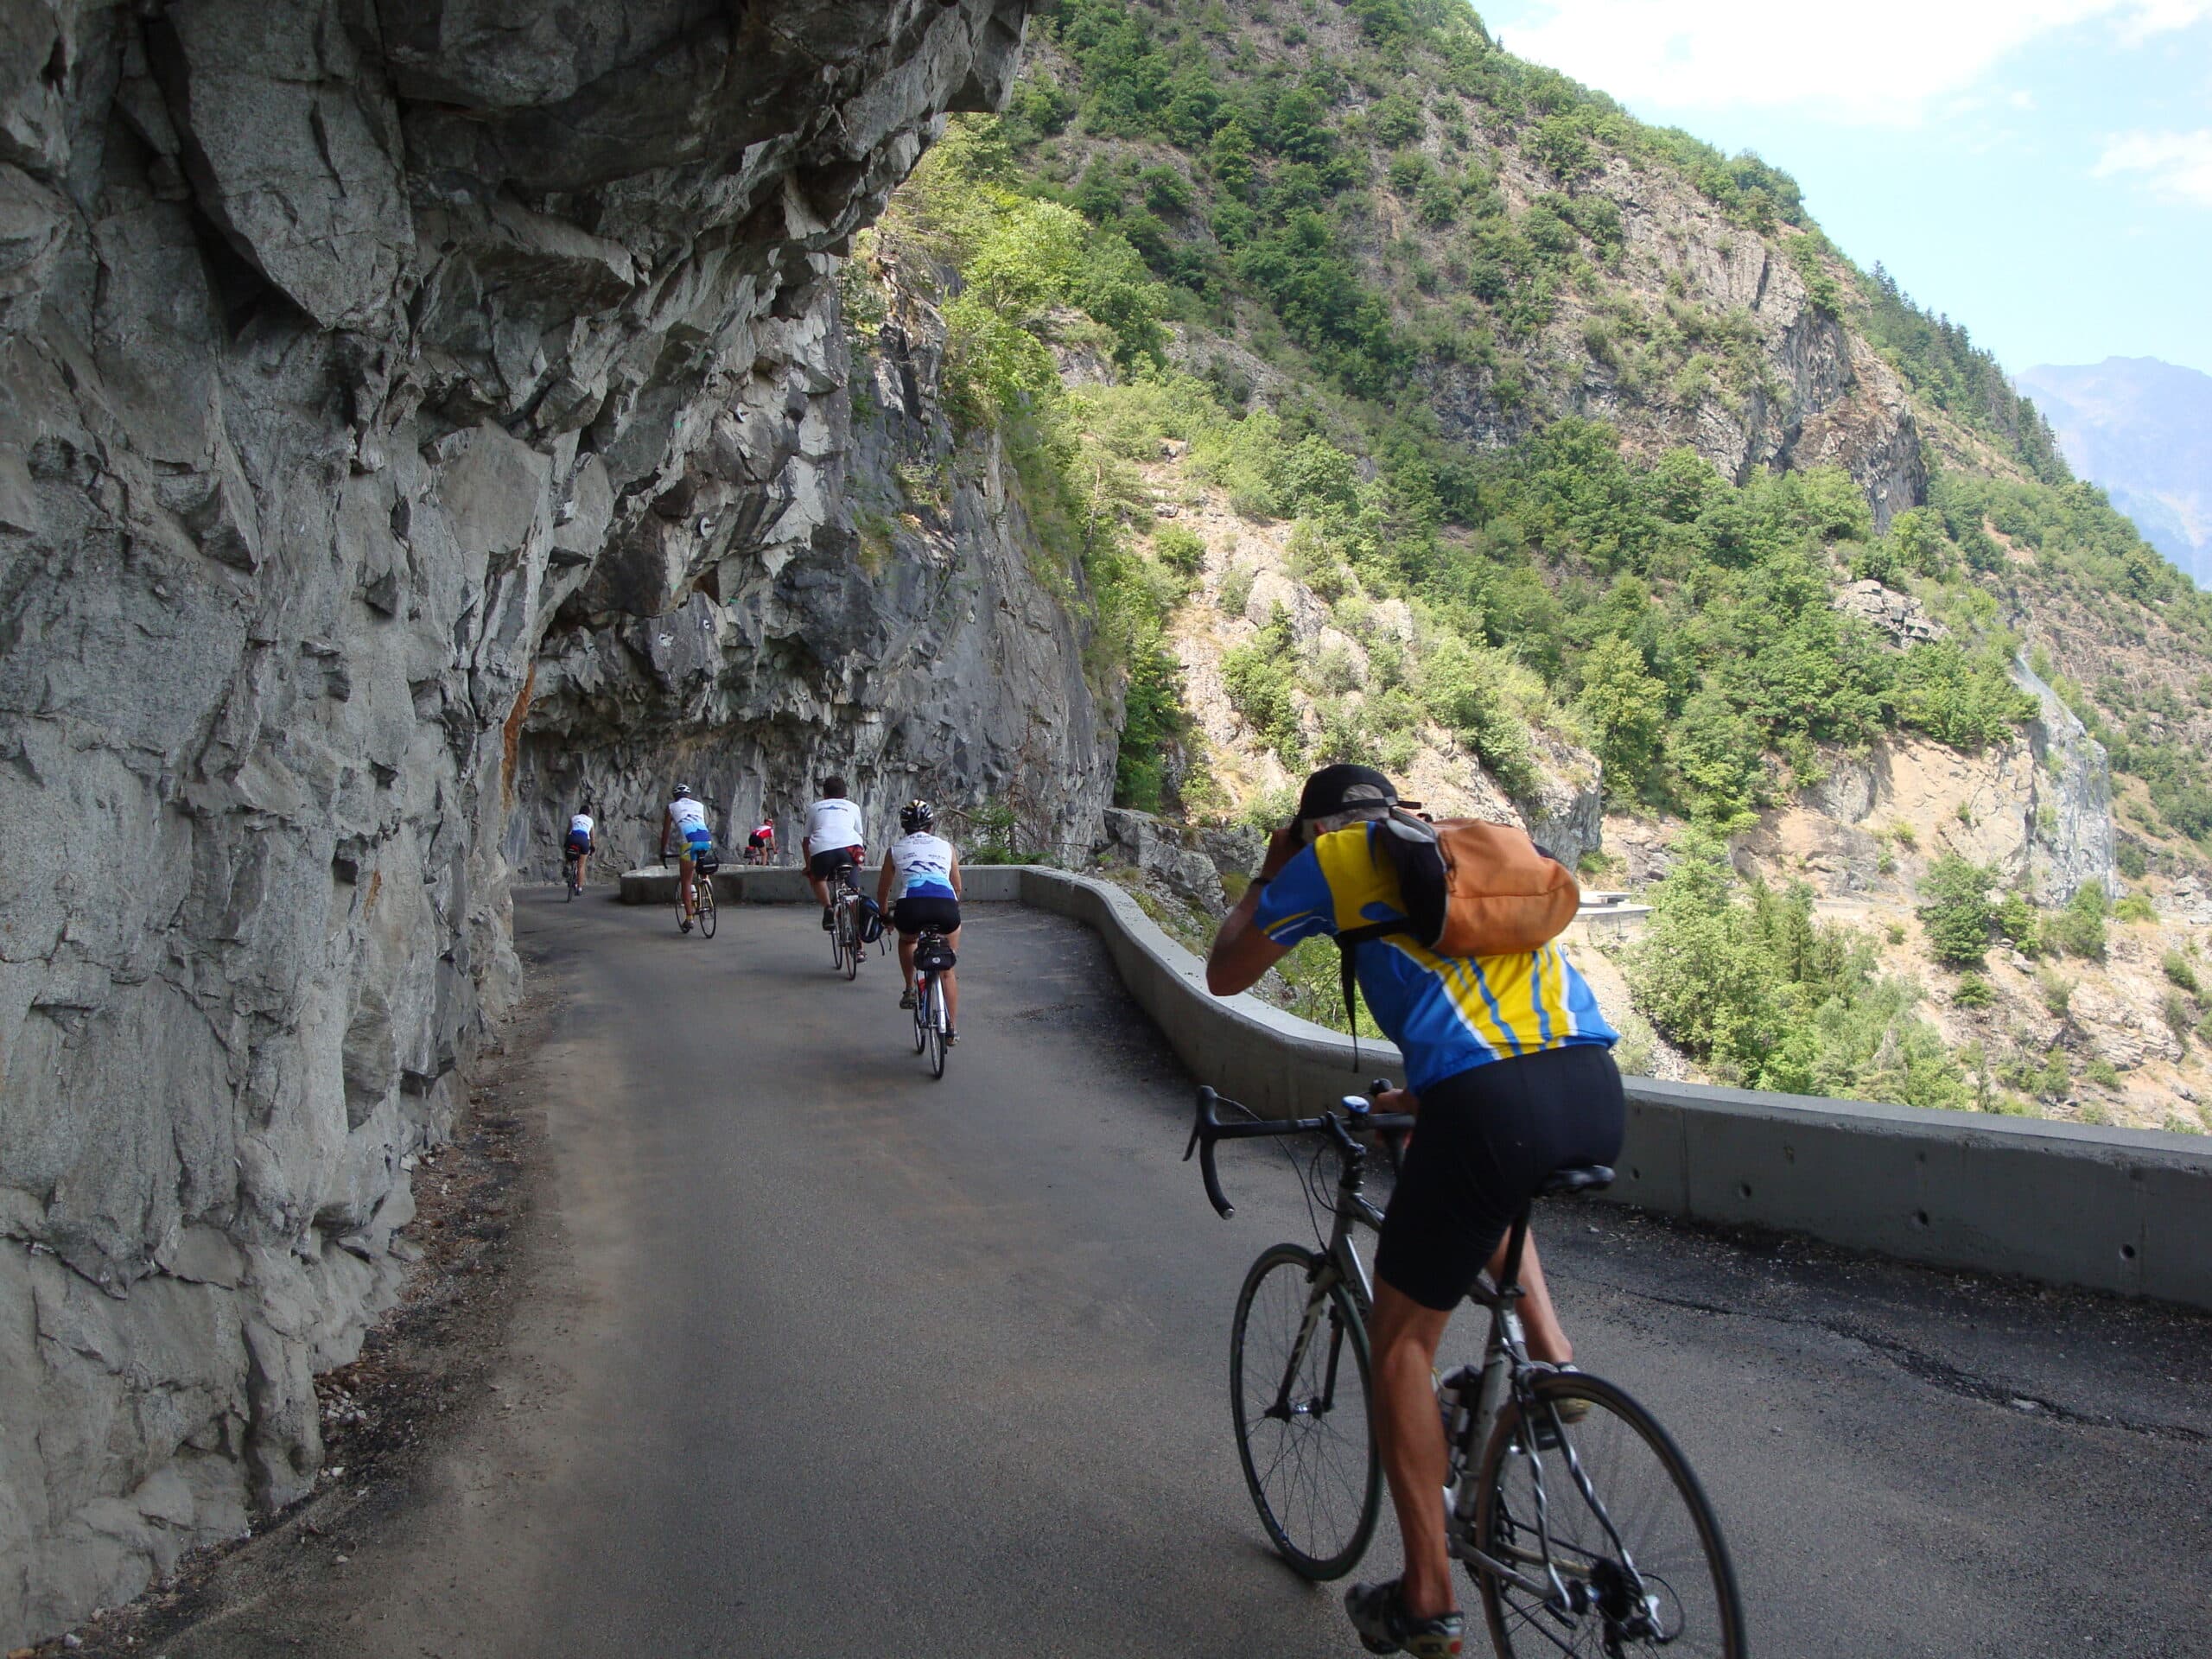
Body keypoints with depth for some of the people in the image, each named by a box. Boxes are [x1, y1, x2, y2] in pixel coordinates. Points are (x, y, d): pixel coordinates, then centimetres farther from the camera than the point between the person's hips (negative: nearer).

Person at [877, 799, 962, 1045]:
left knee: (906, 941, 38)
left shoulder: (895, 849, 24)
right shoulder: (946, 846, 27)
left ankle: (910, 990, 28)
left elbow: (883, 890, 33)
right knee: (947, 969, 21)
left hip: (911, 906, -1)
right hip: (945, 905, 1)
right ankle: (952, 1029, 19)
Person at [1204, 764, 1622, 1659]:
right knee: (1497, 1194, 41)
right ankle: (1551, 1352, 23)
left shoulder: (1334, 857, 12)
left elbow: (1225, 974, 22)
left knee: (1402, 1342, 13)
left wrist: (1268, 876, 36)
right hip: (1597, 1090, 6)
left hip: (1487, 1108, -6)